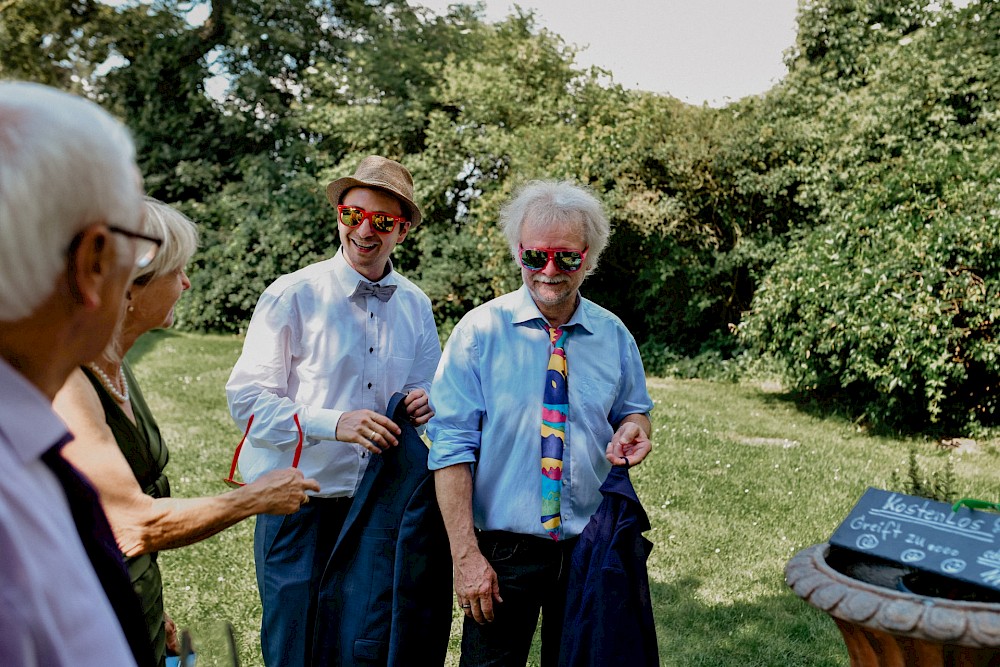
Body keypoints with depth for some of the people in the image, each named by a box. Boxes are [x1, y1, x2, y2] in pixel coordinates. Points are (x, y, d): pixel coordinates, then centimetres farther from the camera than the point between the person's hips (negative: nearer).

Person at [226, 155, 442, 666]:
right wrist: (334, 424, -23)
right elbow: (246, 399, -10)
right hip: (299, 503, -4)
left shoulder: (415, 305, 7)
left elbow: (426, 386, 17)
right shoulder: (293, 295, -7)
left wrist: (425, 403, -8)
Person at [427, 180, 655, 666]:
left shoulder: (613, 336, 1)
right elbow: (451, 446, -12)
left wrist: (633, 428, -11)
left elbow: (632, 410, 15)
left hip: (589, 548, 3)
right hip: (502, 550, -3)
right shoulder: (480, 331, -9)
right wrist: (465, 554, -17)